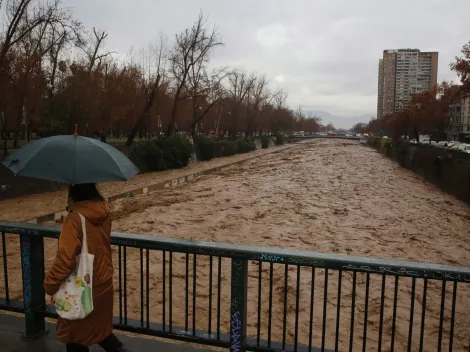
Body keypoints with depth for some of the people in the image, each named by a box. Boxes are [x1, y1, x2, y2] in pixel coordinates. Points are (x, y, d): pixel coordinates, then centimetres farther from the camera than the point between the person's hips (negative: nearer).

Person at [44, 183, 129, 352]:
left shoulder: (75, 218, -25)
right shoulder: (103, 211, -4)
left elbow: (65, 258, -24)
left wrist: (50, 287, -13)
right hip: (103, 284, 6)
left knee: (75, 334, 16)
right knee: (99, 328, 27)